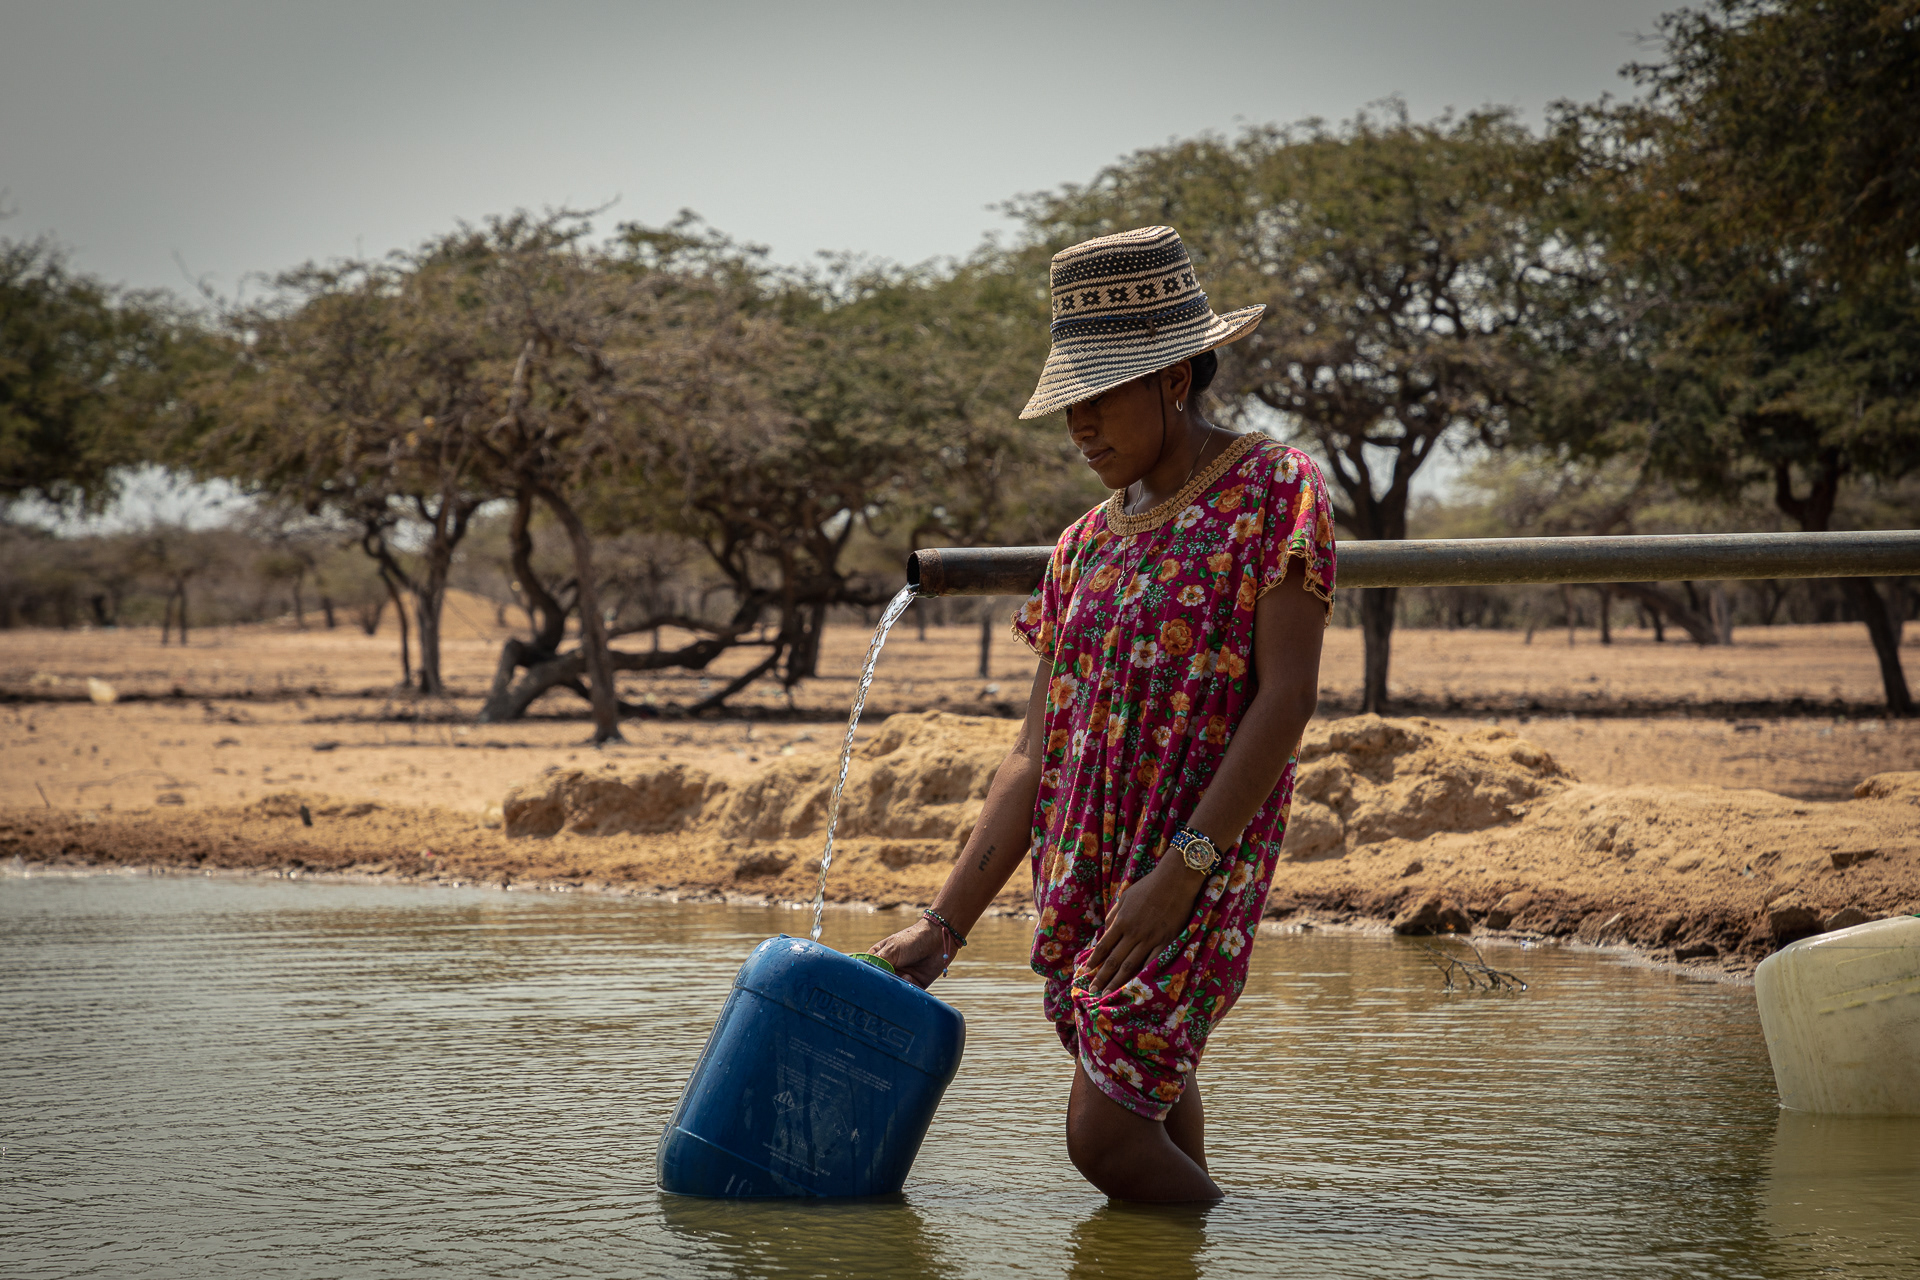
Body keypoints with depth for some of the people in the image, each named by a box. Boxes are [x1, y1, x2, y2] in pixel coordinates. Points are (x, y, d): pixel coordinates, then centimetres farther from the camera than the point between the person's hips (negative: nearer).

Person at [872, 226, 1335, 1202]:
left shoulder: (1273, 491, -3)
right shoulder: (1087, 546, 15)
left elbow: (1286, 696, -11)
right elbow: (1035, 758, 13)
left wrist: (1181, 866, -19)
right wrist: (945, 924, 7)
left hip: (1198, 875, -6)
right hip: (1081, 885, 6)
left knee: (1107, 1133, -12)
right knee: (1155, 1112, 8)